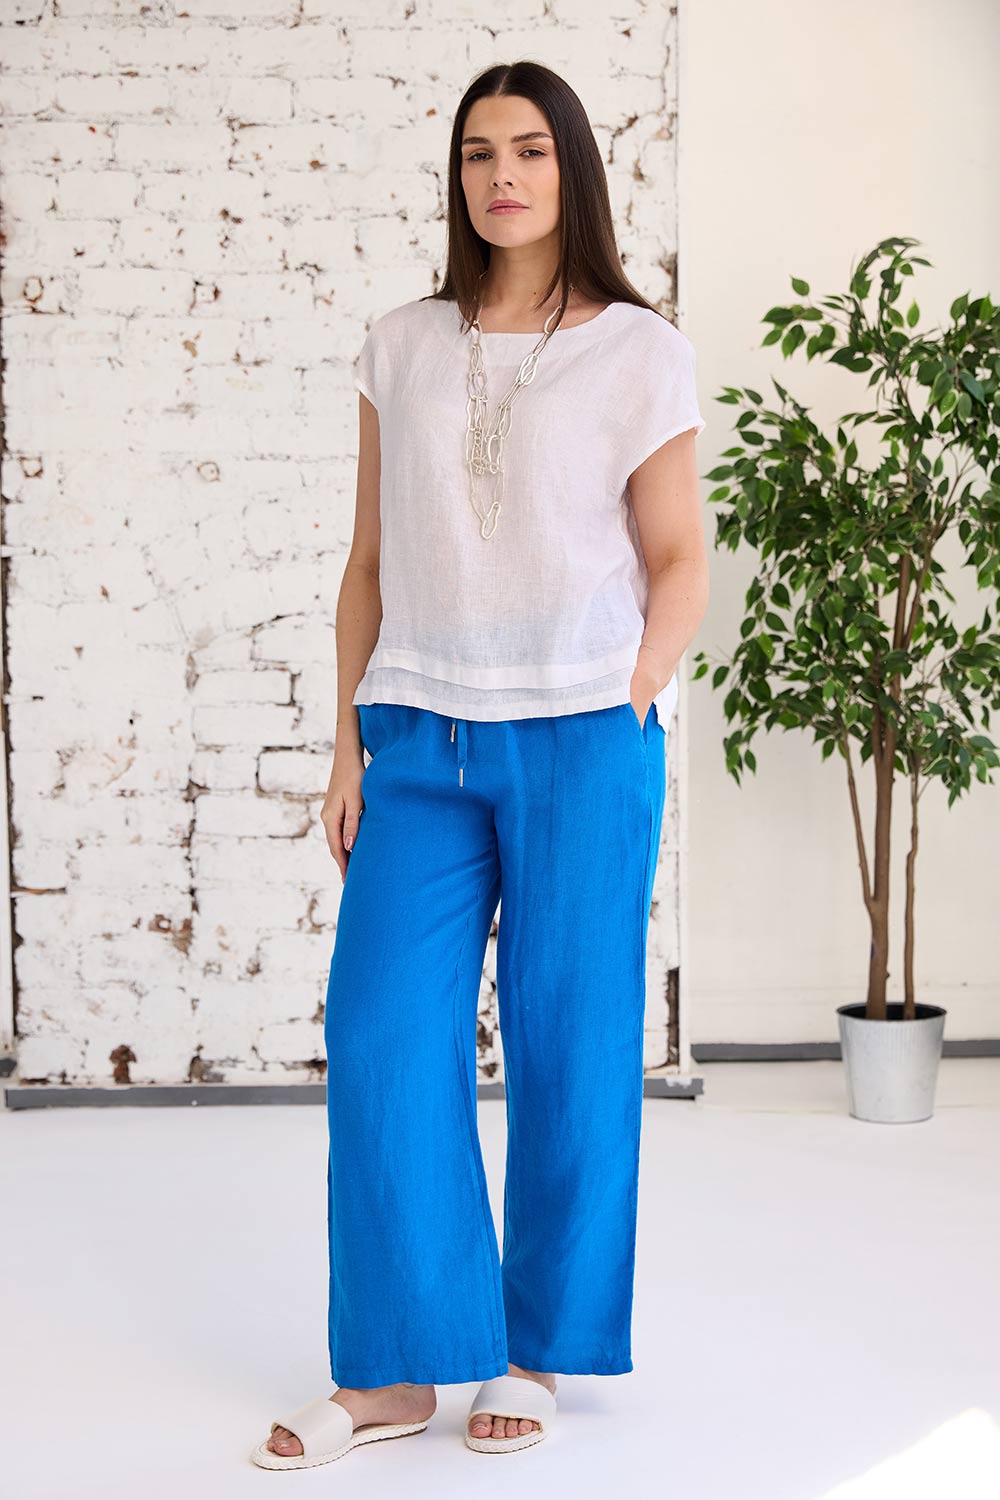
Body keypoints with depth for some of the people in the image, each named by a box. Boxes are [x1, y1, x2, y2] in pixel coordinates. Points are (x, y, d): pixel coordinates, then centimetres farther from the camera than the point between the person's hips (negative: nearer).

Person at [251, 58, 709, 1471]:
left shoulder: (641, 354, 3)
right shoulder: (401, 349, 11)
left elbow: (677, 566, 4)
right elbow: (371, 561, 12)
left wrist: (621, 714, -8)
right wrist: (350, 744, 6)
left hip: (582, 739, -2)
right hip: (419, 736, 3)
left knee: (569, 1047, 3)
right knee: (383, 1040, -2)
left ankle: (538, 1353, 18)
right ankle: (394, 1369, 10)